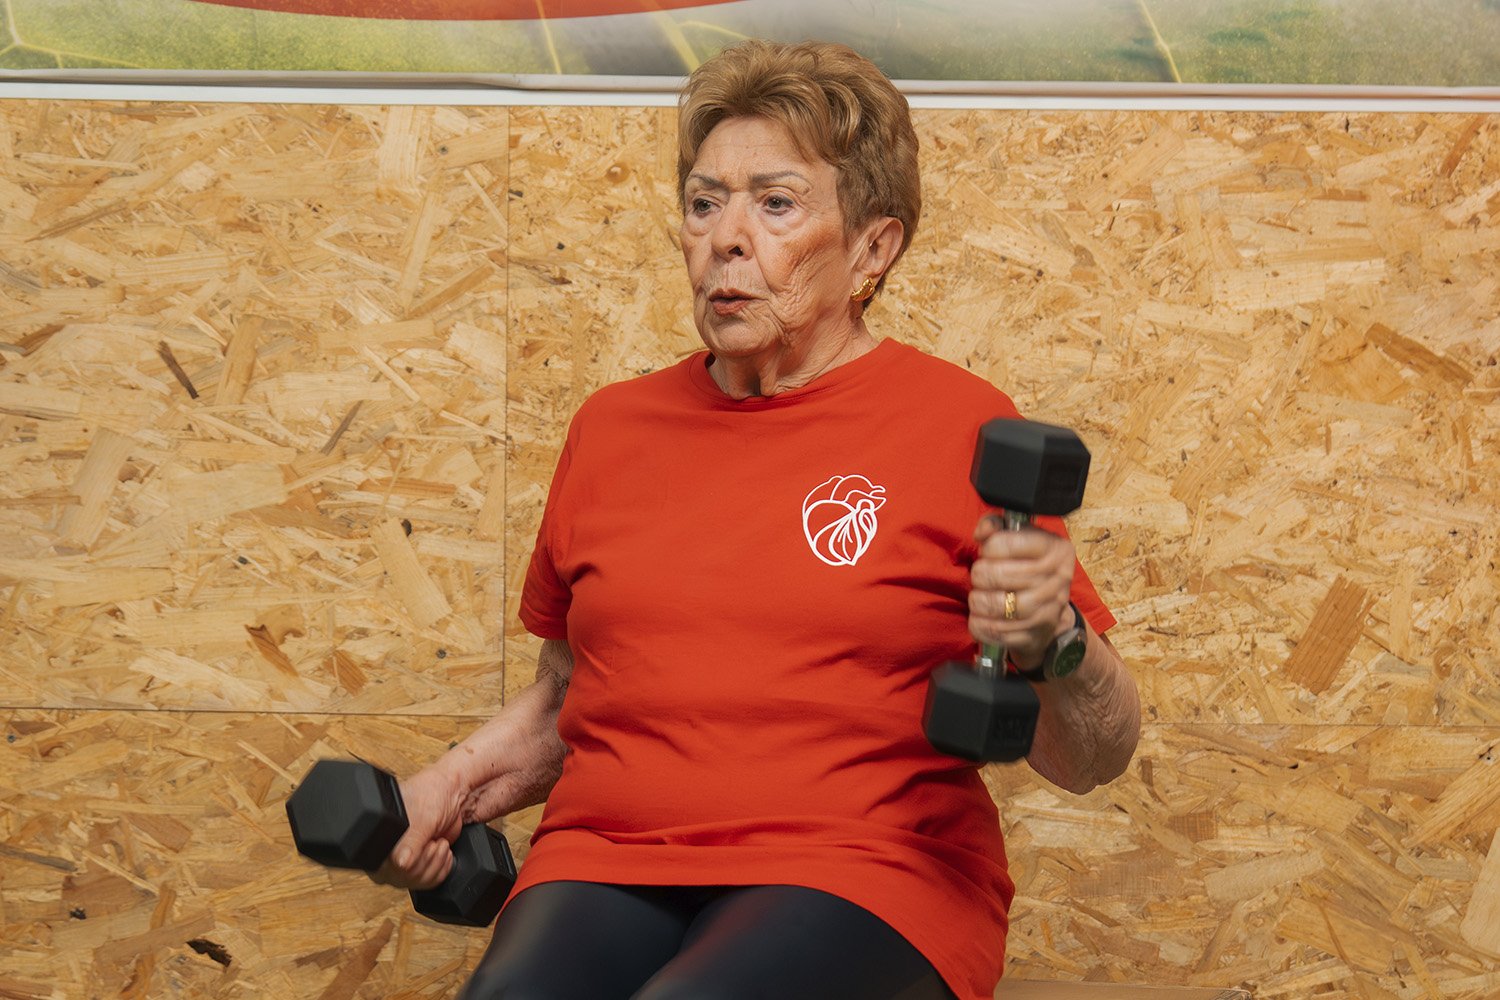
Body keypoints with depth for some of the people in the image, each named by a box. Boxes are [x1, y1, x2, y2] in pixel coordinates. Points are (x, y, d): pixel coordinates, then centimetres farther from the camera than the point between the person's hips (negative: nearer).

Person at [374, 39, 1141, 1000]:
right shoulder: (615, 425, 17)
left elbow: (1093, 759, 3)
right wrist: (454, 784, 10)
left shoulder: (959, 424, 4)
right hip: (606, 861, 3)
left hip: (857, 873, -3)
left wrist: (1051, 642, -17)